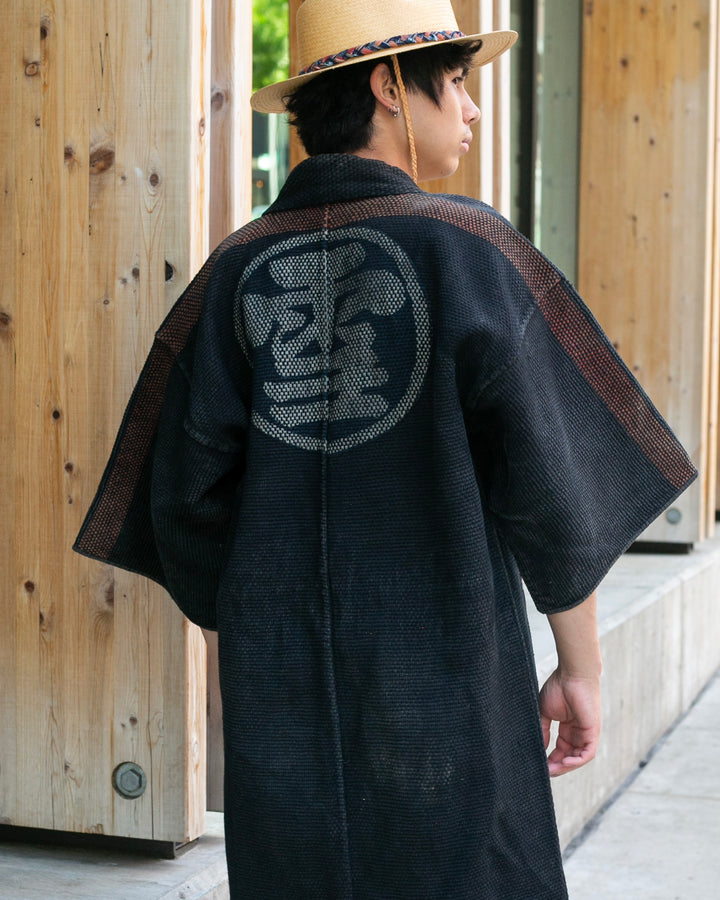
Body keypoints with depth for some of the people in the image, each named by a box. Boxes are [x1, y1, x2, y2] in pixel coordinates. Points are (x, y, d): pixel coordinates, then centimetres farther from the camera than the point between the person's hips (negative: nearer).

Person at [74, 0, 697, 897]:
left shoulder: (238, 270, 1)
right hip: (445, 688, -3)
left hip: (282, 699, 4)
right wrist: (581, 665, 3)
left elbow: (185, 495, 0)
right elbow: (551, 485, -9)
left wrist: (246, 637, 15)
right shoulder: (466, 248, -8)